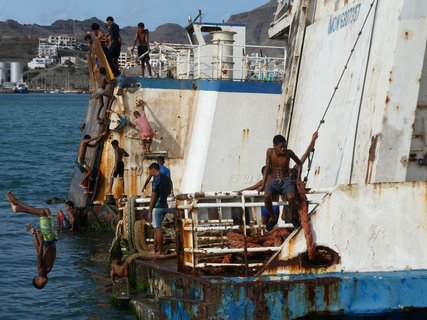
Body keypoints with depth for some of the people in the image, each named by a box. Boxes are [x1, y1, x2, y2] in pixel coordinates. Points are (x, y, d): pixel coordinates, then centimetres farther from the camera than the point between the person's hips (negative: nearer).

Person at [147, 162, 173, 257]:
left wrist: (150, 211, -12)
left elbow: (153, 197, -16)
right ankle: (154, 250, 20)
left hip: (157, 207, -8)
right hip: (165, 206, 8)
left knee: (158, 229, -2)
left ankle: (160, 251, 1)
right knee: (156, 229, 16)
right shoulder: (167, 179, 10)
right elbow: (169, 193, 16)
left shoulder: (156, 180, -15)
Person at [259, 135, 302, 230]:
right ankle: (273, 218, -6)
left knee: (291, 197, -34)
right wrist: (263, 186, -4)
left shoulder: (289, 153, -7)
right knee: (266, 196, -32)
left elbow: (299, 163, 10)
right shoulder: (270, 152, -5)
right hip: (274, 181, 1)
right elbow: (267, 169, 0)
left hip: (286, 180, -1)